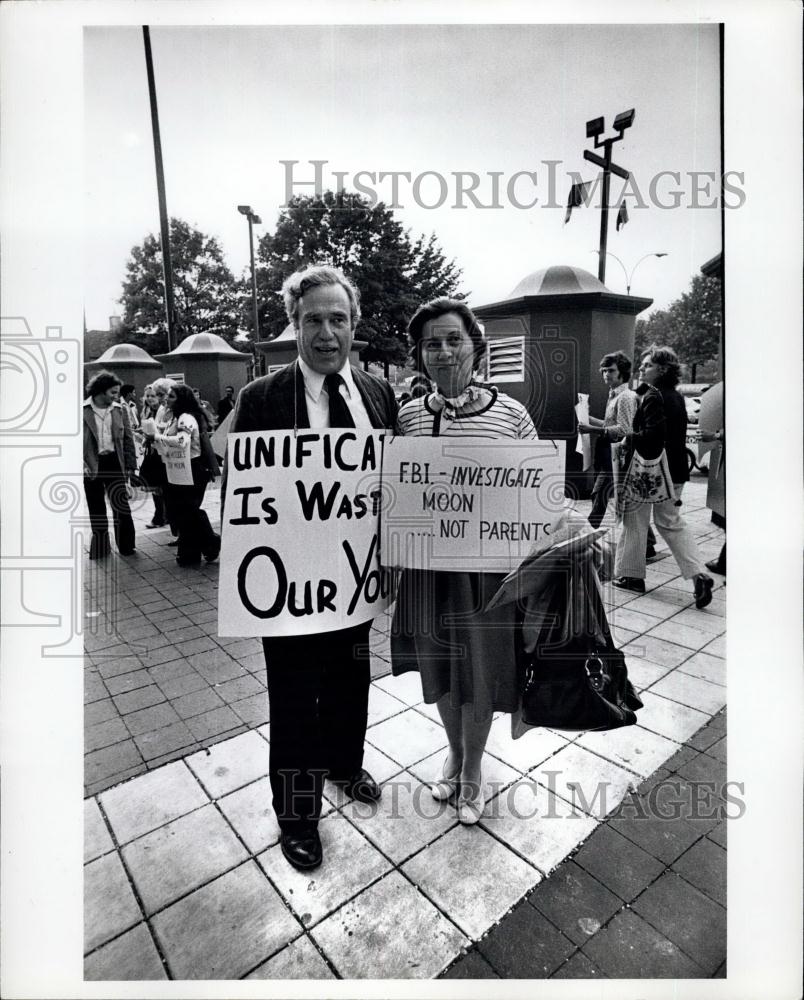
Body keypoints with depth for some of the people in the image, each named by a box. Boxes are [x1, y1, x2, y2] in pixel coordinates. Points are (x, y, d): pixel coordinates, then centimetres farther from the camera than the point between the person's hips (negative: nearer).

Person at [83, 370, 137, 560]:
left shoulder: (121, 410, 4)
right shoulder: (83, 410, -5)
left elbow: (128, 439, 8)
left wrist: (131, 465, 4)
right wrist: (82, 464, -11)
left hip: (114, 462, 2)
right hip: (91, 465, -1)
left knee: (121, 505, -1)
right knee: (96, 509, 9)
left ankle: (126, 547, 13)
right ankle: (100, 549, 22)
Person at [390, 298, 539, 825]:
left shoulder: (511, 413, -6)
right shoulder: (407, 416, -1)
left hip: (488, 570, -2)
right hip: (427, 569, 2)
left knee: (480, 677, 14)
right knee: (440, 674, 20)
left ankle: (473, 769, 42)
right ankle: (454, 752, 49)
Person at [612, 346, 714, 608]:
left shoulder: (653, 396, -16)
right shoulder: (677, 397, 11)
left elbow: (653, 435, -26)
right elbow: (674, 434, 15)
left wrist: (625, 435, -14)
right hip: (674, 470, 8)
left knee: (634, 522, 6)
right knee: (671, 522, 17)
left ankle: (629, 576, 18)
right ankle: (699, 574, 6)